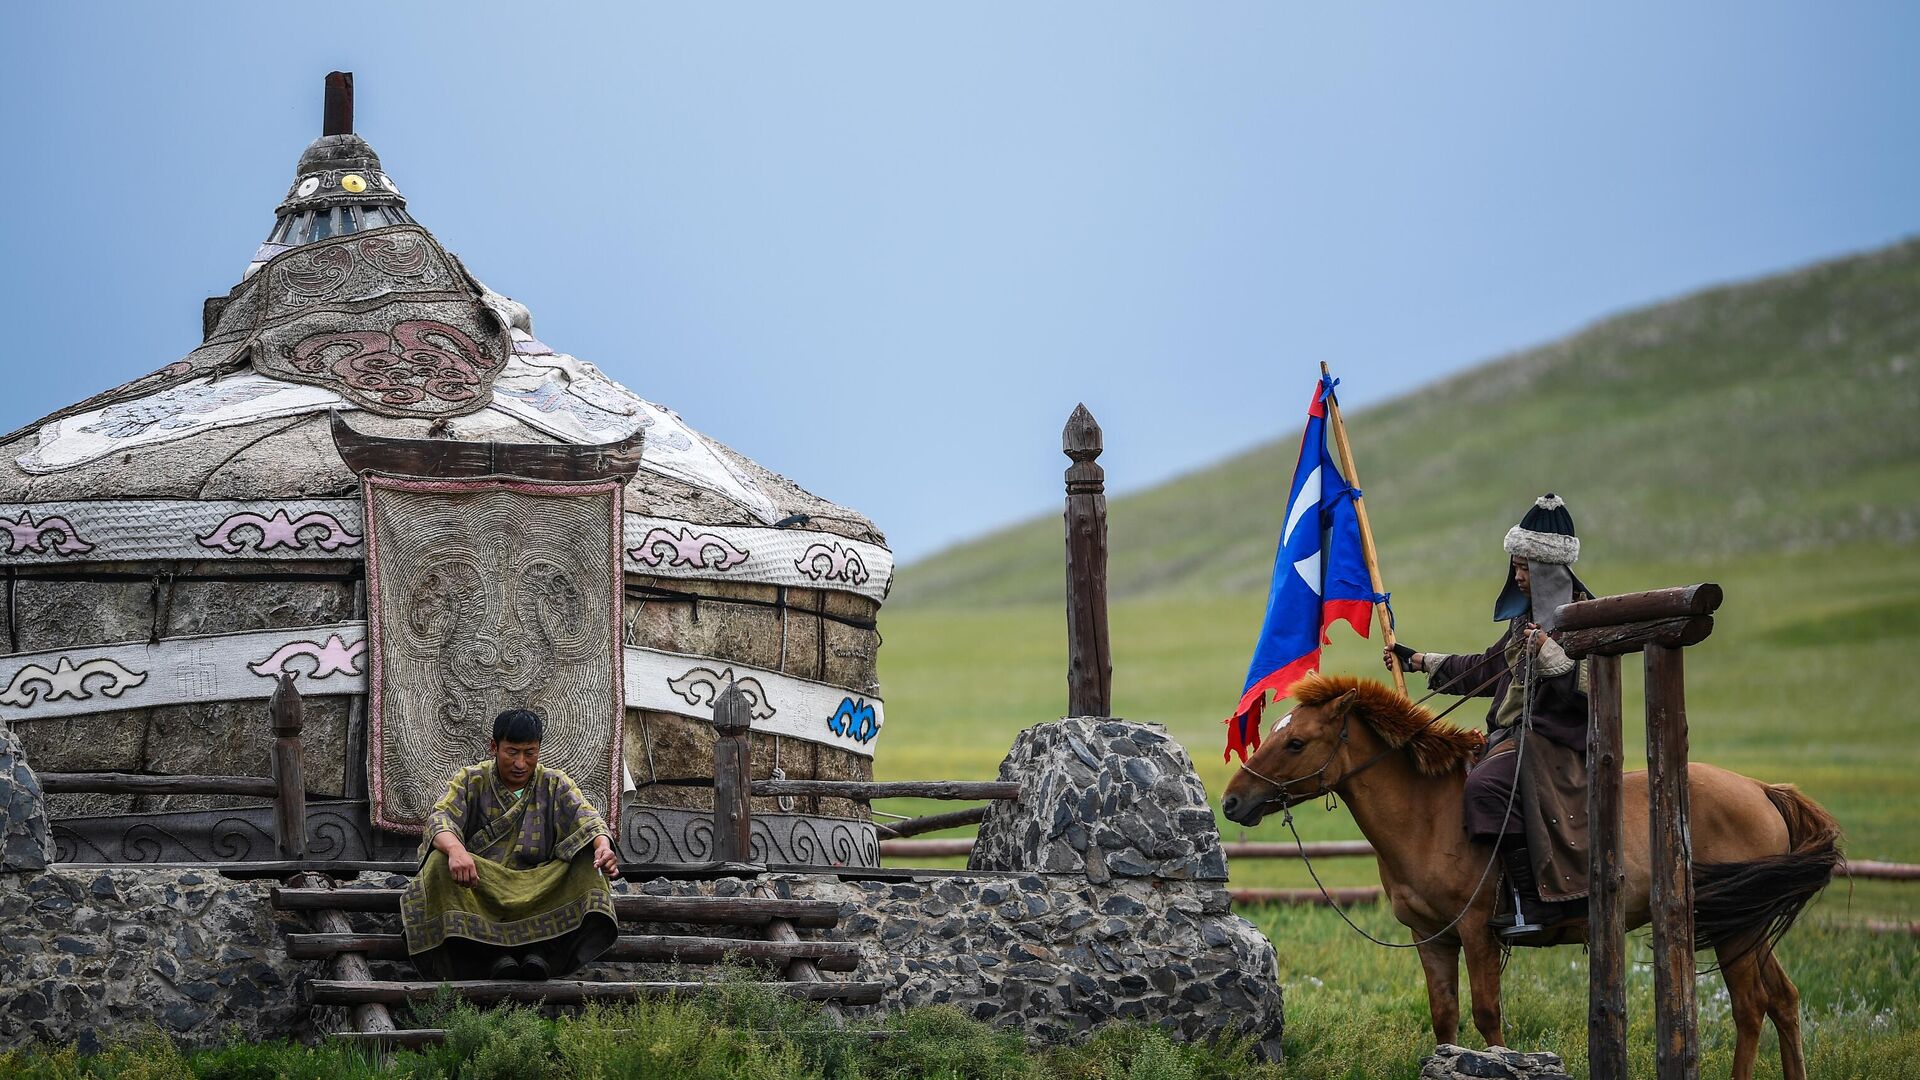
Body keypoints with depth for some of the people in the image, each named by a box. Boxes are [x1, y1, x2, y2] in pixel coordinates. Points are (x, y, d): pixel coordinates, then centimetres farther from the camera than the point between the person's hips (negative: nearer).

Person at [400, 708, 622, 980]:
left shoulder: (555, 785, 9)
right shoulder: (470, 781, 5)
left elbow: (587, 818, -8)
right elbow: (441, 817, -13)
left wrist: (603, 846, -33)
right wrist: (456, 850, -37)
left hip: (538, 890, 1)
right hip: (478, 884, -1)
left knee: (588, 861, -24)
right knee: (441, 862, -31)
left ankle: (541, 947, -34)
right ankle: (493, 953, -36)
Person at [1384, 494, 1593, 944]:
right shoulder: (1528, 615, 17)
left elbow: (1590, 689, -19)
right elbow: (1489, 669, 29)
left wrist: (1550, 653, -25)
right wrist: (1420, 662, 31)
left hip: (1556, 739, -10)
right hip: (1513, 734, 10)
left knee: (1487, 785, -33)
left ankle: (1529, 905, -35)